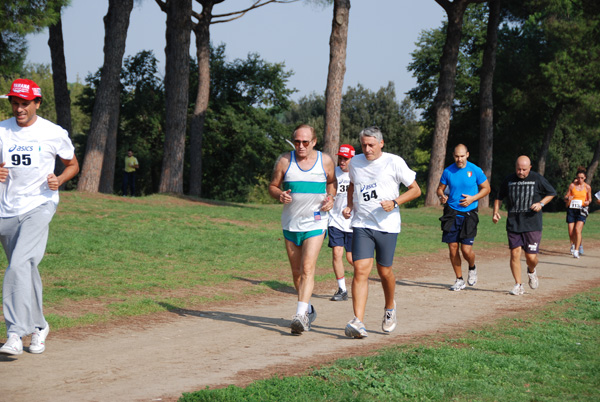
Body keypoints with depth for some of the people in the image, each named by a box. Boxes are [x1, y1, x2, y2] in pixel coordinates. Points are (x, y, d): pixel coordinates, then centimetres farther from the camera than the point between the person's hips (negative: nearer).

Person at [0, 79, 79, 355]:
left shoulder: (55, 134, 0)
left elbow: (72, 164, 12)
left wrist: (59, 180, -9)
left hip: (39, 206, -4)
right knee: (26, 270, 11)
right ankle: (38, 327, 29)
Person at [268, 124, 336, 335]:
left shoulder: (325, 161, 1)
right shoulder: (284, 160, -1)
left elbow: (331, 182, 18)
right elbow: (273, 186, 7)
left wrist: (330, 197, -2)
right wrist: (280, 195, -15)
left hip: (316, 222, -2)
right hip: (290, 223, 2)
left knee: (308, 268, -17)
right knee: (296, 272, 10)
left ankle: (300, 315, -23)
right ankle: (308, 310, 29)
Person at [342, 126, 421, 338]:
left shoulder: (394, 162, -4)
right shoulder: (355, 162, 8)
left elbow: (415, 190, 1)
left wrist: (395, 203, -14)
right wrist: (349, 206, 12)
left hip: (387, 226, -2)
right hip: (361, 225, 2)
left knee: (384, 271, 7)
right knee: (360, 270, -13)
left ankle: (390, 308, 38)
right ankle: (358, 322, -20)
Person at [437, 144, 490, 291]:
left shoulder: (475, 170, -4)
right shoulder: (448, 171, 2)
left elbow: (486, 188, 5)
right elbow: (440, 189, 12)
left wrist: (473, 198, -11)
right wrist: (442, 196, -12)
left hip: (469, 214, -2)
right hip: (451, 213, 2)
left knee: (466, 250, -8)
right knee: (452, 248, 1)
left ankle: (472, 268, 26)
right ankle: (459, 280, 16)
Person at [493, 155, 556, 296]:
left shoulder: (537, 179, 0)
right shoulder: (509, 180, 7)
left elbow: (552, 193, 11)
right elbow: (499, 197, 20)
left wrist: (541, 203, -5)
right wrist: (496, 211, 4)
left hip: (532, 225, -2)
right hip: (513, 224, 2)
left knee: (531, 257, -4)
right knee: (515, 254, -6)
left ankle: (531, 271, 32)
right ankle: (518, 285, 4)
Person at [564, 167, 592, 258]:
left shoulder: (587, 187, 3)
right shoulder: (572, 185, 3)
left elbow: (590, 199, 15)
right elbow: (565, 198, 8)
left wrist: (588, 202, -8)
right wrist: (568, 198, -15)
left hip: (581, 210, -2)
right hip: (571, 209, 2)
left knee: (577, 230, -18)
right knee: (571, 232, 2)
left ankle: (576, 250, -15)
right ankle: (573, 244, 33)